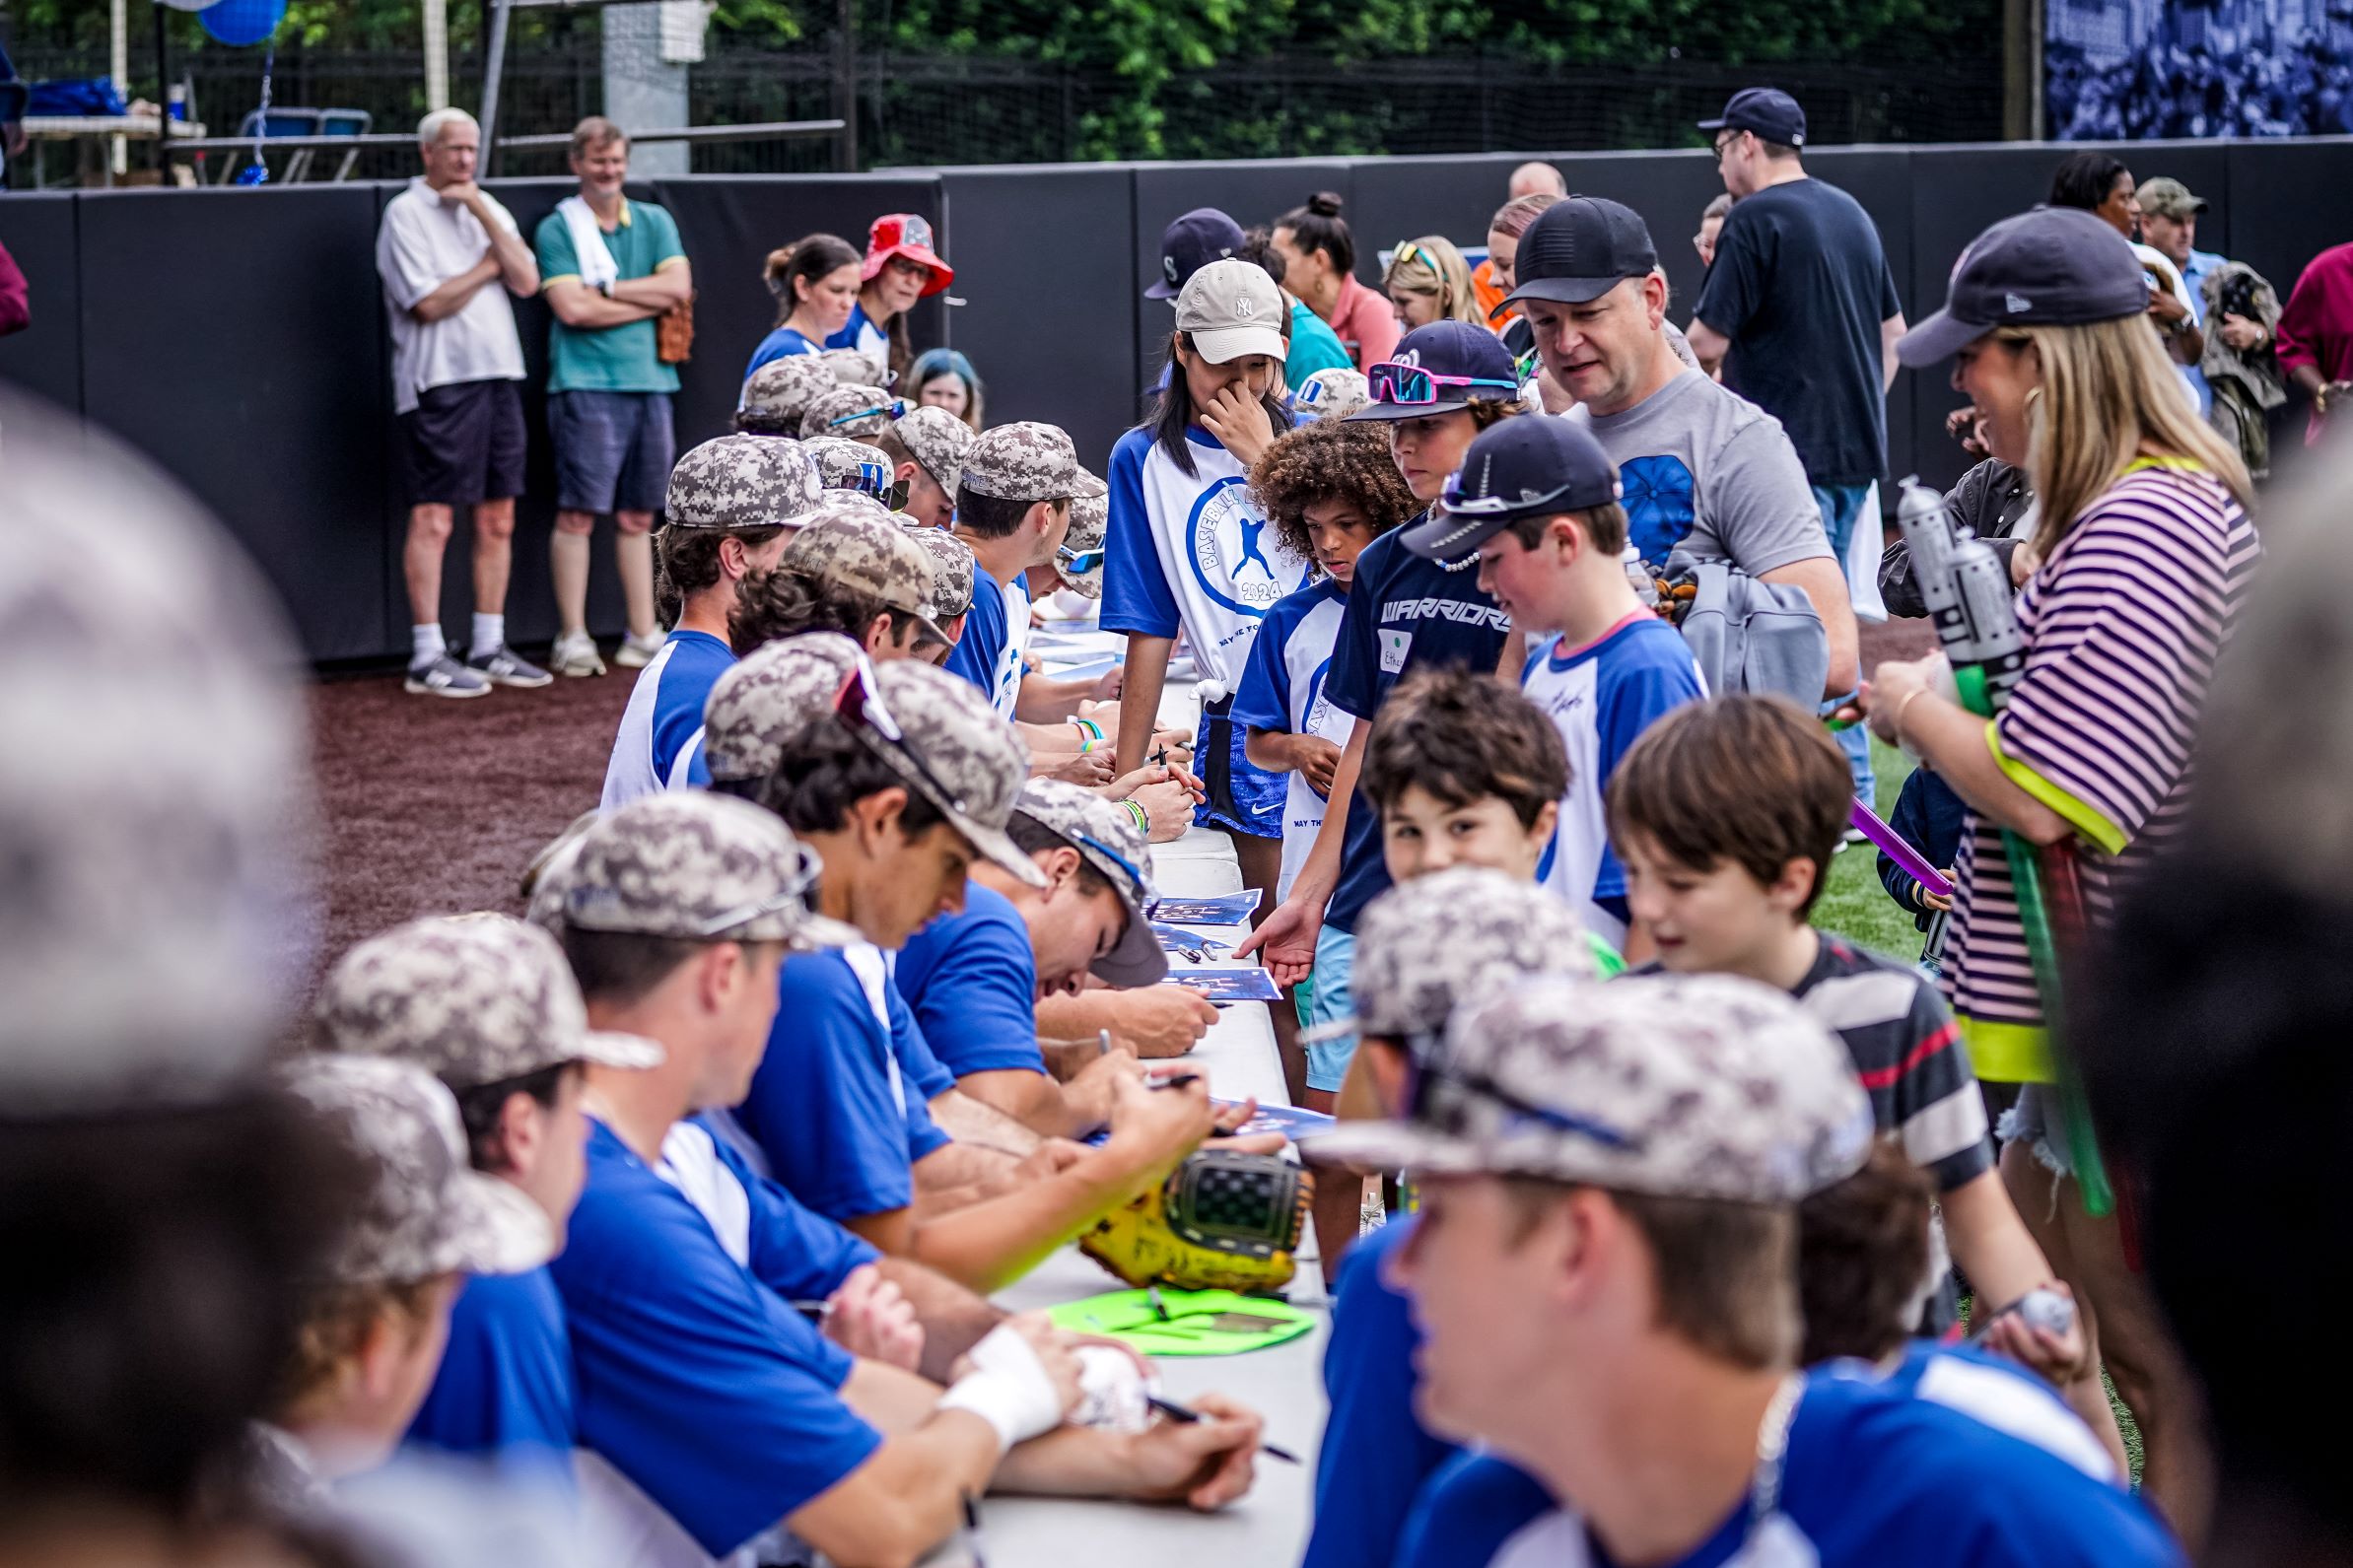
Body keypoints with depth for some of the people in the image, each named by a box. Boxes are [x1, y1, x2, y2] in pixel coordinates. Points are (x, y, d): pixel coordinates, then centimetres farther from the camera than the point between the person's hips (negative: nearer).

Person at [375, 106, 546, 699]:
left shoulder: (487, 206, 15)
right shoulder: (405, 213, -4)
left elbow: (527, 281, 1)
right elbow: (428, 302, -13)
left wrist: (483, 214, -5)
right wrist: (488, 266, -1)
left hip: (499, 377, 7)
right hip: (439, 381, -7)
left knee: (498, 521, 8)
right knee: (433, 520, -7)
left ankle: (488, 648, 16)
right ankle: (426, 659, -6)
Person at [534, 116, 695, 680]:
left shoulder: (654, 222, 15)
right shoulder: (557, 228, 2)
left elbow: (679, 286, 0)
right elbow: (573, 308, -10)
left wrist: (607, 287, -6)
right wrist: (652, 301, -4)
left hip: (649, 380, 4)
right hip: (586, 385, -4)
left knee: (637, 516, 8)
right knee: (578, 511, -7)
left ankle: (643, 635, 11)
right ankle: (573, 638, -4)